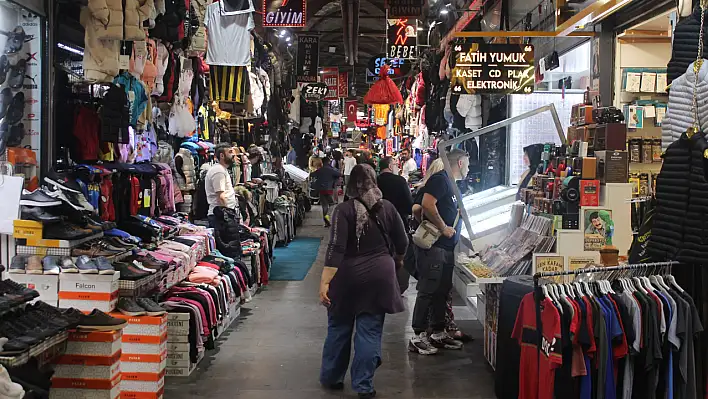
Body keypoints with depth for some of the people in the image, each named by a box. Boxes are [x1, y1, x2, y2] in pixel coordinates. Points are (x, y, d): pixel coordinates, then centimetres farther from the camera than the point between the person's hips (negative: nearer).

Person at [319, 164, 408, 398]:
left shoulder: (345, 210, -10)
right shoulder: (387, 208, 0)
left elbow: (336, 248, -17)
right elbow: (402, 243, 7)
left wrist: (325, 282, -18)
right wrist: (394, 263, 27)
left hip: (349, 276, -1)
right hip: (380, 275, 2)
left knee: (339, 327, 14)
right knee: (370, 330, 6)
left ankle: (331, 378, 27)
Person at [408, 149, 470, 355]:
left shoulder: (452, 184, 20)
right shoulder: (440, 179, -11)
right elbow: (427, 204, -24)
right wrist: (444, 227, -18)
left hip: (446, 247, 10)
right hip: (432, 245, -10)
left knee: (442, 290, 14)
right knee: (428, 290, -7)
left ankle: (438, 333, 23)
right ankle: (418, 337, -2)